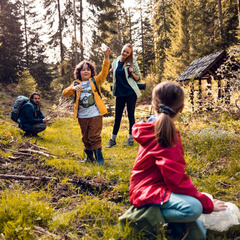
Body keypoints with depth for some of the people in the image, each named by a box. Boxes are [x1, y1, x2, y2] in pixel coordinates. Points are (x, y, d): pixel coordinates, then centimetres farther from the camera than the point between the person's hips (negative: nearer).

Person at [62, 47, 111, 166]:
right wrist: (73, 89, -24)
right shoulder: (76, 84, 7)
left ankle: (99, 157, 3)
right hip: (82, 116, 3)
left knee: (94, 136, -6)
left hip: (95, 115, -3)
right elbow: (65, 93, -3)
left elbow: (104, 72, -11)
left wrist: (106, 57, -25)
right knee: (85, 138, 13)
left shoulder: (95, 81, 3)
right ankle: (90, 156, 30)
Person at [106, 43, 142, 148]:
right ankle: (113, 139, 15)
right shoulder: (115, 62, 7)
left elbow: (138, 78, 3)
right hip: (120, 93, 3)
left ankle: (131, 138, 15)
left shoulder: (133, 63, -3)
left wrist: (132, 73, -16)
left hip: (131, 92, -3)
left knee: (131, 115, 3)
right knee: (117, 116, 6)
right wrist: (112, 72, -1)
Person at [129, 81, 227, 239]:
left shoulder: (153, 126, 3)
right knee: (193, 208, -33)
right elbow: (178, 182, -25)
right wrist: (207, 204, -14)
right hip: (148, 192, -8)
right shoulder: (168, 139, -24)